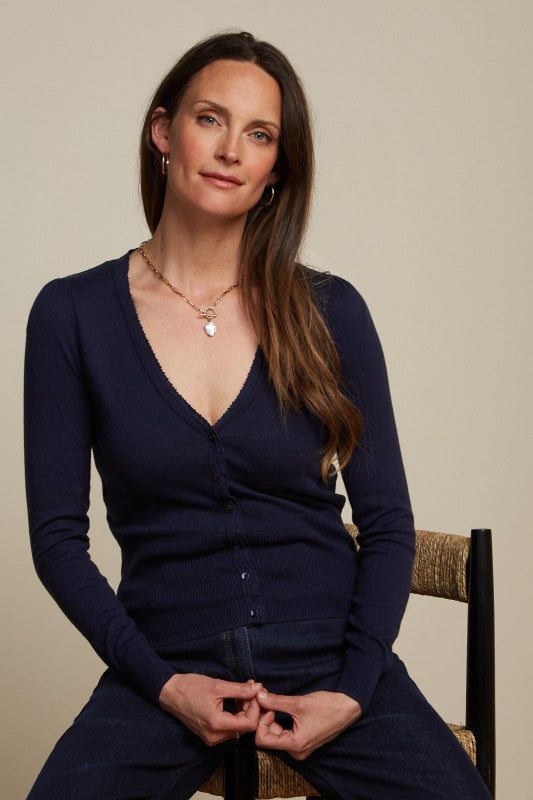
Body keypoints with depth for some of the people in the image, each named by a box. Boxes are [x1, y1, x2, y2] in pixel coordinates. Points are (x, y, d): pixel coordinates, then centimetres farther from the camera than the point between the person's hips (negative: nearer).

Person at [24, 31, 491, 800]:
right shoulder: (73, 315, 0)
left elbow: (388, 522, 4)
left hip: (329, 655, 1)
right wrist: (163, 684, -9)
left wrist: (352, 691, -8)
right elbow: (58, 534, 1)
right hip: (168, 666, -1)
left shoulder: (330, 312, 2)